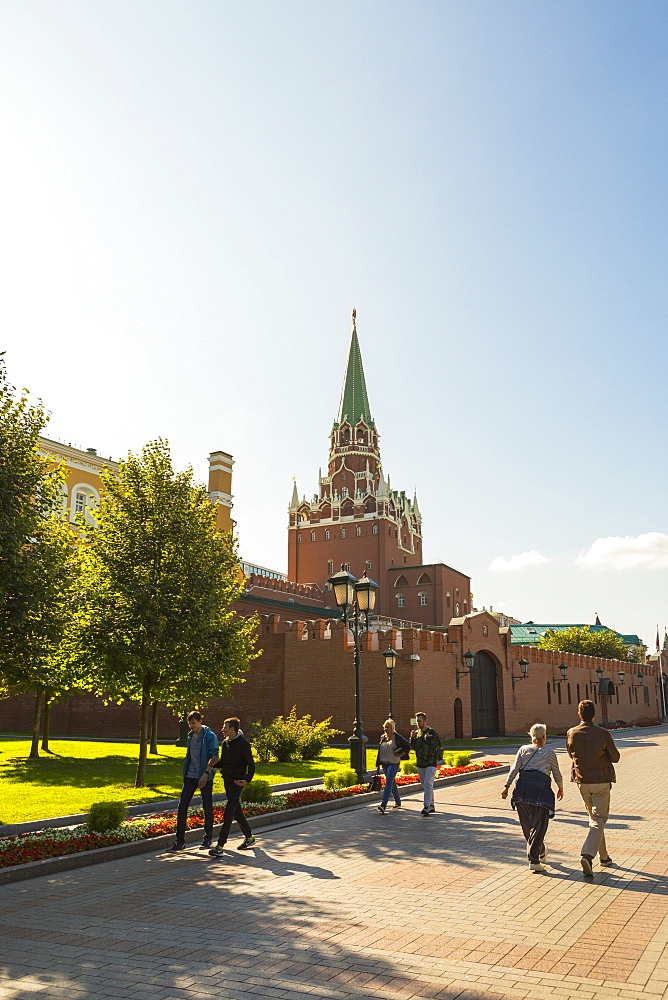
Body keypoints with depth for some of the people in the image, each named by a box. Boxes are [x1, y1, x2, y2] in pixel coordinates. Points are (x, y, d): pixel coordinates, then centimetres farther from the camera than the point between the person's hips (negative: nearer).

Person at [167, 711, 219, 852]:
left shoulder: (210, 736, -10)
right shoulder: (190, 736, 10)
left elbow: (214, 757, -14)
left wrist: (205, 774, -19)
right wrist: (185, 773, 17)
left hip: (205, 777, -6)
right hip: (190, 776, 6)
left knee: (207, 807, 6)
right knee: (182, 806, 0)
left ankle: (208, 839, 20)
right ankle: (180, 841, 5)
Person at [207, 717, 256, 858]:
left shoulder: (243, 744, -12)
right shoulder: (225, 743, 11)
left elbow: (251, 764, -11)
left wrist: (247, 779, -24)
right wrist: (213, 764, -3)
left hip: (237, 782, -8)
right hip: (227, 781, 8)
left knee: (228, 812, -13)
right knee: (236, 811, 17)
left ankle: (220, 846, -15)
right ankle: (249, 837, 33)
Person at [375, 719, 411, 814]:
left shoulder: (396, 737, -8)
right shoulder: (383, 737, 10)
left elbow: (408, 745, -5)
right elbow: (380, 751, 16)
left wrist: (400, 755, -8)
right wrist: (378, 764, 15)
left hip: (394, 763, -7)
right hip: (384, 763, 7)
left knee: (388, 783, -15)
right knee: (392, 783, 15)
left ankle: (383, 804, -21)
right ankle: (398, 802, 28)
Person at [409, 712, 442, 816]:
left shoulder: (432, 732, -6)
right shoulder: (416, 733, 10)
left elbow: (438, 745, -13)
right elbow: (413, 747, 9)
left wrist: (428, 739, -22)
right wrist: (412, 738, -7)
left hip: (431, 763, -6)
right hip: (420, 763, 6)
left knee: (428, 783, -16)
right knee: (425, 785, 12)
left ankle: (427, 806, -20)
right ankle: (431, 805, 23)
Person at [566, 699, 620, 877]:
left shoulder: (571, 734, -4)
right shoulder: (603, 734, -13)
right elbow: (615, 757, -3)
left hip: (582, 782, 4)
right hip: (601, 781, -3)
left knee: (593, 817, 19)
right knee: (599, 820, 0)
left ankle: (604, 857, 28)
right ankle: (587, 854, -19)